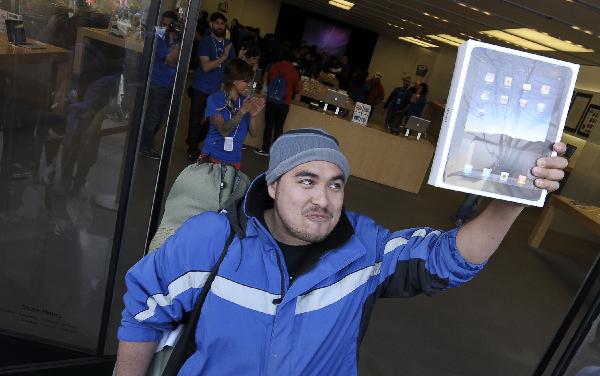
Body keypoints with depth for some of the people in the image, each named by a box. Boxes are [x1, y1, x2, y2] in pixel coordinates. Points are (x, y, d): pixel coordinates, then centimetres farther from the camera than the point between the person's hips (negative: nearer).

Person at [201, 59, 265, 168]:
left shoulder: (245, 102, 1)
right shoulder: (215, 99, -9)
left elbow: (253, 133, 0)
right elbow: (224, 131, -19)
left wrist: (252, 116, -16)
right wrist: (242, 111, -23)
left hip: (235, 160, 3)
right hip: (213, 157, -3)